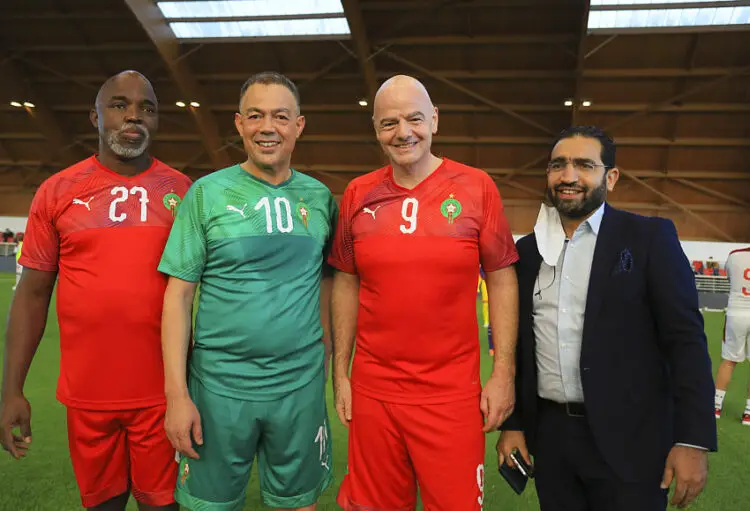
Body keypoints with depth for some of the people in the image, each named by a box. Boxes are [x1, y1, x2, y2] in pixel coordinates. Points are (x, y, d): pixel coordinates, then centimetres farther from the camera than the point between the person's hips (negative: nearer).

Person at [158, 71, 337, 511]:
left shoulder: (319, 198, 3)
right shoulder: (208, 193, -4)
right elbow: (179, 294, -5)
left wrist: (324, 362, 7)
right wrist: (177, 393, -8)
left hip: (301, 387, 2)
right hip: (219, 384, -1)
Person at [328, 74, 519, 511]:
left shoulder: (476, 186, -4)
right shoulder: (358, 194, 2)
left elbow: (502, 279, -1)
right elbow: (347, 284, 7)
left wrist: (504, 373, -5)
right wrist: (340, 372, 6)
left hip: (451, 393, -2)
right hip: (372, 390, 2)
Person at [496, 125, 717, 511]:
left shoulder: (649, 238, -5)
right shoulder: (529, 249, 6)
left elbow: (686, 339, -8)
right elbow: (519, 343, 10)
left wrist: (693, 439, -13)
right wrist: (512, 423, 9)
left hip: (627, 439, -3)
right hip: (549, 434, 4)